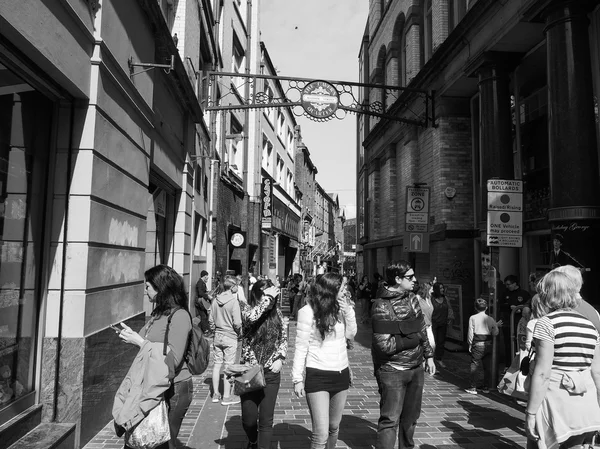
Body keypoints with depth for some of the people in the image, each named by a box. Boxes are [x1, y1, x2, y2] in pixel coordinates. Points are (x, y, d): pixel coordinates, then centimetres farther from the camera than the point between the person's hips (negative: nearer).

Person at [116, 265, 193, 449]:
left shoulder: (179, 316, -19)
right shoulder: (159, 313, 7)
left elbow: (172, 360, -23)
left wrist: (139, 341, -20)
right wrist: (132, 335, 2)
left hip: (174, 389, -7)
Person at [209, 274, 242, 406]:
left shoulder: (215, 300, 1)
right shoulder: (234, 301, -17)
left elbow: (210, 319, 6)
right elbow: (237, 323, -19)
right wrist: (239, 332, 0)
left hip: (217, 336, 6)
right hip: (230, 337, -6)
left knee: (217, 364, 14)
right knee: (228, 366, 3)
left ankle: (215, 394, 24)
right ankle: (226, 397, 10)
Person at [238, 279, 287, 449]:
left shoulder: (276, 312, 0)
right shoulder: (247, 309, -9)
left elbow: (284, 338, 9)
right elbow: (250, 317, -34)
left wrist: (280, 359, -4)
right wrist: (268, 298, -28)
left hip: (271, 372, 1)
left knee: (266, 419, 3)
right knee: (248, 418, 11)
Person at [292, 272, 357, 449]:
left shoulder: (339, 308, 3)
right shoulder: (308, 311, -13)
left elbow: (351, 334, 10)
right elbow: (301, 347, -10)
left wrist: (348, 310, -4)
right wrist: (297, 378, -10)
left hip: (341, 374, 6)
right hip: (318, 376, -6)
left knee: (334, 427, 18)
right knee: (321, 434, -7)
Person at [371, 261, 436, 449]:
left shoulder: (412, 298, 4)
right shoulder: (382, 306, -20)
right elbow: (385, 345, -24)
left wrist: (428, 355, 14)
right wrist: (414, 338, -14)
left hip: (416, 368, 7)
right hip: (392, 371, -7)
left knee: (411, 416, 20)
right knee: (390, 419, -1)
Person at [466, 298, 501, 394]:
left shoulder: (473, 318, -7)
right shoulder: (490, 319, 1)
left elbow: (470, 332, -7)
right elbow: (495, 333, 1)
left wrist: (470, 343, 4)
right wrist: (496, 325, 18)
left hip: (478, 344, -3)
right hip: (488, 344, 3)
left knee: (474, 366, 3)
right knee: (487, 366, 12)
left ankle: (473, 388, 4)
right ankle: (486, 387, 19)